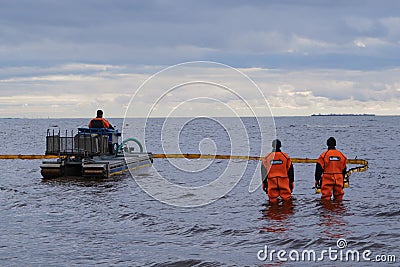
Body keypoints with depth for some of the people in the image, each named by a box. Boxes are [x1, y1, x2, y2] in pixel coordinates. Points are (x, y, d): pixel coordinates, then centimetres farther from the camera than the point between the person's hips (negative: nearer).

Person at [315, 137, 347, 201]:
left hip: (327, 180, -3)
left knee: (326, 198, -2)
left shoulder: (324, 155, -6)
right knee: (338, 197, 11)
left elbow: (319, 168, -5)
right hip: (339, 180, 4)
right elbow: (344, 169, 15)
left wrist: (317, 180, 3)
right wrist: (342, 180, 25)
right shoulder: (341, 155, 7)